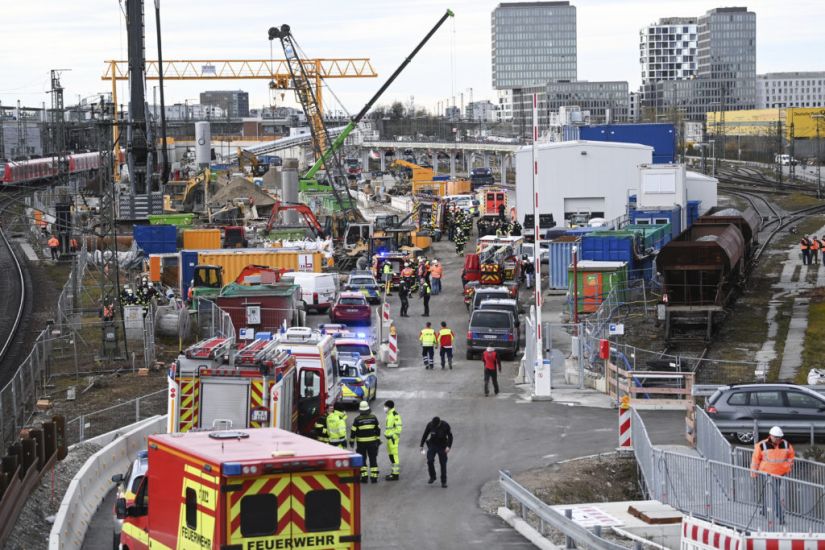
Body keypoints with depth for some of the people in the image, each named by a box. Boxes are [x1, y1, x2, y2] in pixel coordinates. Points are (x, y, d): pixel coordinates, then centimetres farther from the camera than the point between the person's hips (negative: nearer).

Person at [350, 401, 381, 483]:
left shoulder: (357, 419, -10)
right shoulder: (373, 418, -2)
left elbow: (353, 431, -8)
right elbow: (378, 429, 4)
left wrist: (352, 441, 3)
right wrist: (378, 439, 12)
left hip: (361, 443, -2)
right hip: (372, 442, 2)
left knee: (362, 460, 8)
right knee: (373, 460, 8)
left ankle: (364, 476, 1)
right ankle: (374, 477, 6)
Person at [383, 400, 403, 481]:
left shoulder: (395, 415, -15)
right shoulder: (389, 414, 16)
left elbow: (399, 426, -19)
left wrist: (394, 436, -21)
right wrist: (386, 434, 24)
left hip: (393, 438, -11)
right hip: (389, 438, 11)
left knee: (394, 455, -9)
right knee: (391, 455, 17)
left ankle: (395, 474, -8)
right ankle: (394, 472, 26)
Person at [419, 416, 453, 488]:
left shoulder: (445, 426, -17)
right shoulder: (430, 425, -12)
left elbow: (450, 436, -9)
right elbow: (425, 435, 1)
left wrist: (448, 446, -22)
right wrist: (422, 445, 2)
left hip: (442, 446, -1)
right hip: (432, 445, 1)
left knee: (443, 463, -3)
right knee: (430, 461, -13)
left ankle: (444, 482, 5)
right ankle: (432, 477, 7)